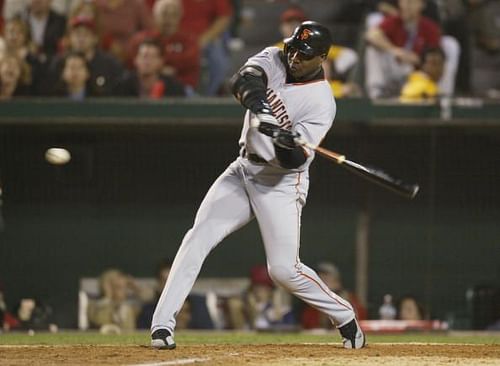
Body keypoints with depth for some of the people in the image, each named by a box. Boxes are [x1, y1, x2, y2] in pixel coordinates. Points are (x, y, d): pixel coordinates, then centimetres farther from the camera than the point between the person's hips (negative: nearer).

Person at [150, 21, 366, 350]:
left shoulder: (321, 102, -16)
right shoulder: (273, 59, -2)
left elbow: (293, 160, -22)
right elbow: (244, 81, -24)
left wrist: (288, 143, -45)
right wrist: (260, 109, -44)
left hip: (282, 183, -5)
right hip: (244, 170, 5)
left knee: (284, 268, -12)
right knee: (197, 239, -10)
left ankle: (345, 317, 11)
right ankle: (163, 325, -12)